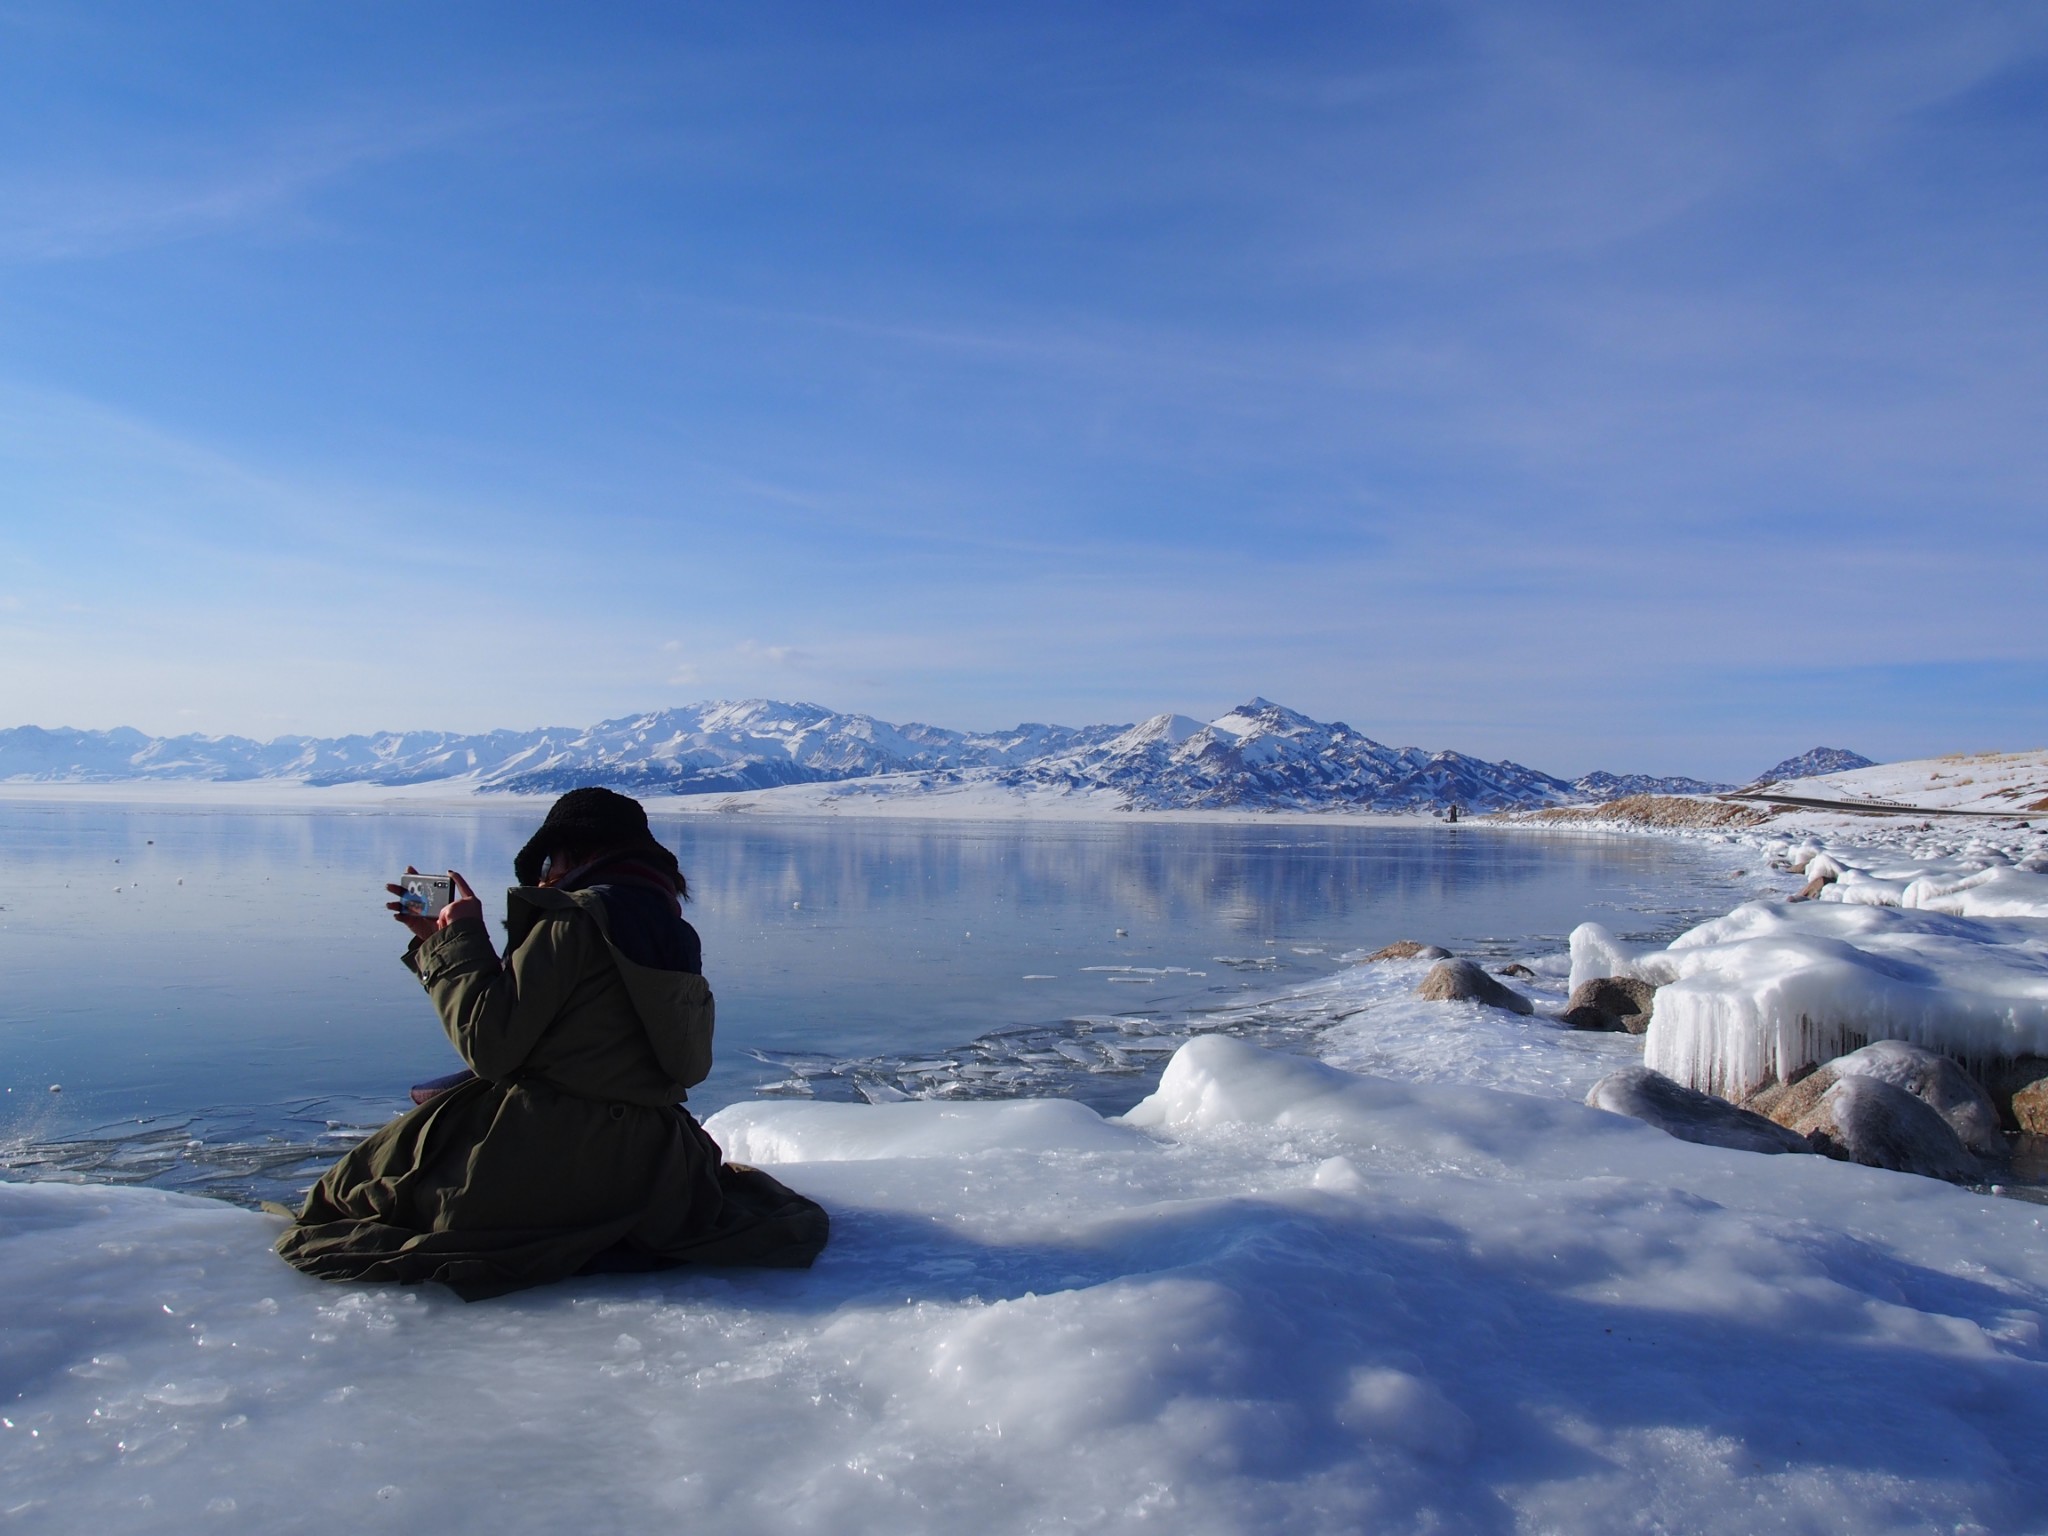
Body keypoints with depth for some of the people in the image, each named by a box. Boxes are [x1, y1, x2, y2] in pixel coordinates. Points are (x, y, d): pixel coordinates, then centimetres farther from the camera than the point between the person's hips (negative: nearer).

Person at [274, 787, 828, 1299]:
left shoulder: (573, 922, -14)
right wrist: (440, 940, 18)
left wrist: (460, 938, -3)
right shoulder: (670, 932, 11)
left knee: (366, 1175, 14)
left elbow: (490, 1043, -15)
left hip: (553, 1160, -7)